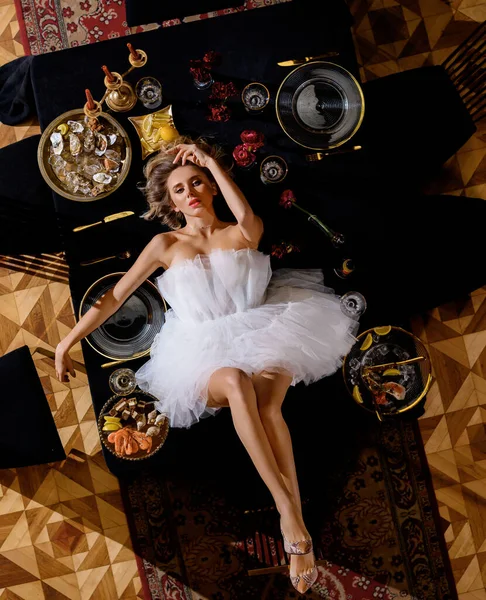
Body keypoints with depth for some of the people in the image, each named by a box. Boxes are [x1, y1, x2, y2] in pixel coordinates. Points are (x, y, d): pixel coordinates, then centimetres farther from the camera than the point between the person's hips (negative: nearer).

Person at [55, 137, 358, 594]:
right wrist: (68, 340, 4)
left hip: (259, 336, 1)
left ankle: (296, 532, -38)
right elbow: (114, 296, 11)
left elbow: (248, 219, -16)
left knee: (266, 401, -33)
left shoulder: (241, 235, 10)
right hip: (205, 351, 0)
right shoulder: (166, 245, 11)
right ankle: (287, 511, -42)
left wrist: (209, 160, -6)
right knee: (235, 382, -37)